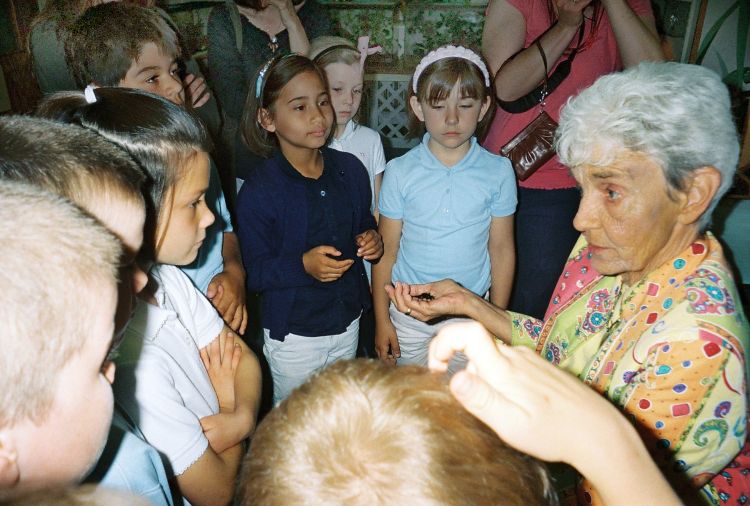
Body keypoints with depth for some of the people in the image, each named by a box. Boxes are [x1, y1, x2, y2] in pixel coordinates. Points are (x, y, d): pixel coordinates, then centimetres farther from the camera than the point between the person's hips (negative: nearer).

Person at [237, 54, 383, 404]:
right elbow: (254, 273, -16)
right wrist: (303, 266, -31)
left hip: (348, 323, 5)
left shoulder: (350, 169, -3)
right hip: (292, 337, -4)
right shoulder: (259, 191, -18)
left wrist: (371, 242, -9)